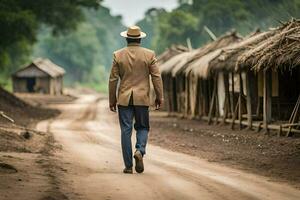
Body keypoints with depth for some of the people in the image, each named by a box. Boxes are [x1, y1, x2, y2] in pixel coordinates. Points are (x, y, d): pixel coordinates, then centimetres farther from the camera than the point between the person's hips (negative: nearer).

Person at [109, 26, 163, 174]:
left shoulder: (118, 55, 0)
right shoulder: (149, 54, -1)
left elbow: (113, 79, 1)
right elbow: (156, 77, -3)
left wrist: (112, 100, 7)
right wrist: (159, 97, 5)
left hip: (124, 99, 0)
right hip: (142, 99, 0)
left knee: (126, 131, 3)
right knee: (142, 127, 13)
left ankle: (128, 166, 1)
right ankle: (140, 151, -15)